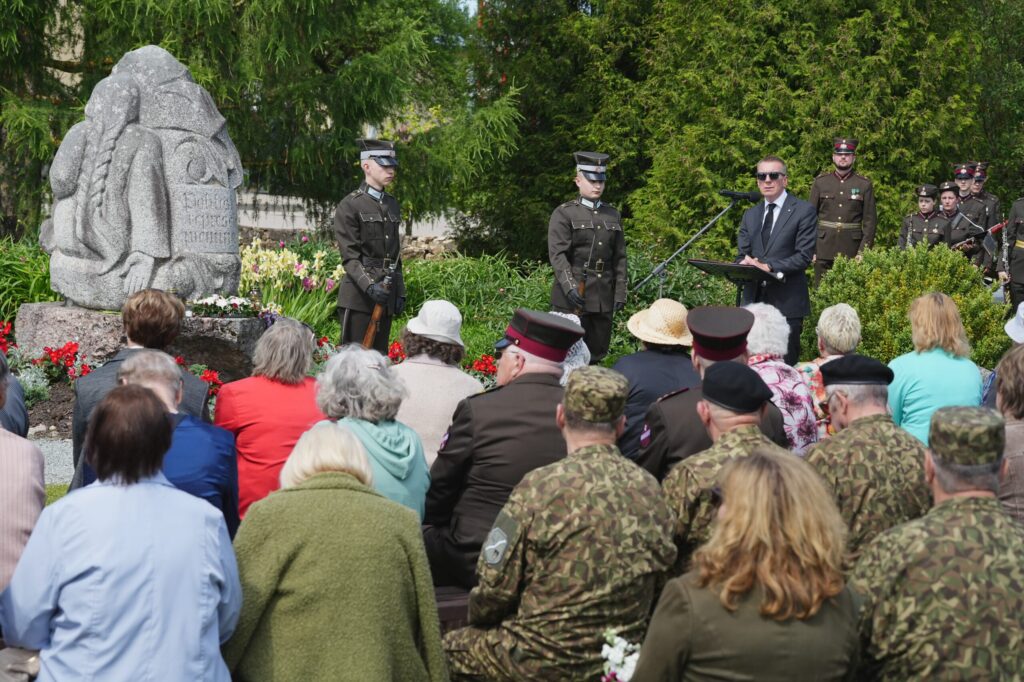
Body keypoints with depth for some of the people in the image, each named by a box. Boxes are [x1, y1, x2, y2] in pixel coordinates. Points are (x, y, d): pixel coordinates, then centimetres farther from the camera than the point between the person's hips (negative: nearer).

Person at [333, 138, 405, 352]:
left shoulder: (393, 205, 16)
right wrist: (369, 286, -25)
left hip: (385, 297, 7)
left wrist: (400, 292, 15)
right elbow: (349, 256, -12)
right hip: (358, 297, -7)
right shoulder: (350, 206, -6)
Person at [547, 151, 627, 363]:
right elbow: (557, 254, -11)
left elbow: (620, 257, 14)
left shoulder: (613, 216, 15)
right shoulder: (564, 214, -1)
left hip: (603, 296, 5)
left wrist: (620, 292, 5)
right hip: (573, 296, -5)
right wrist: (569, 286, -24)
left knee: (597, 355, 8)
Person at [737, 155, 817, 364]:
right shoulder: (750, 215, 17)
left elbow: (804, 256, -9)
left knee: (785, 364, -4)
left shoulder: (804, 211, -1)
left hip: (787, 302, -5)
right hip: (755, 300, 5)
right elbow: (743, 254, 14)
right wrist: (743, 266, -11)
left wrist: (767, 266, -20)